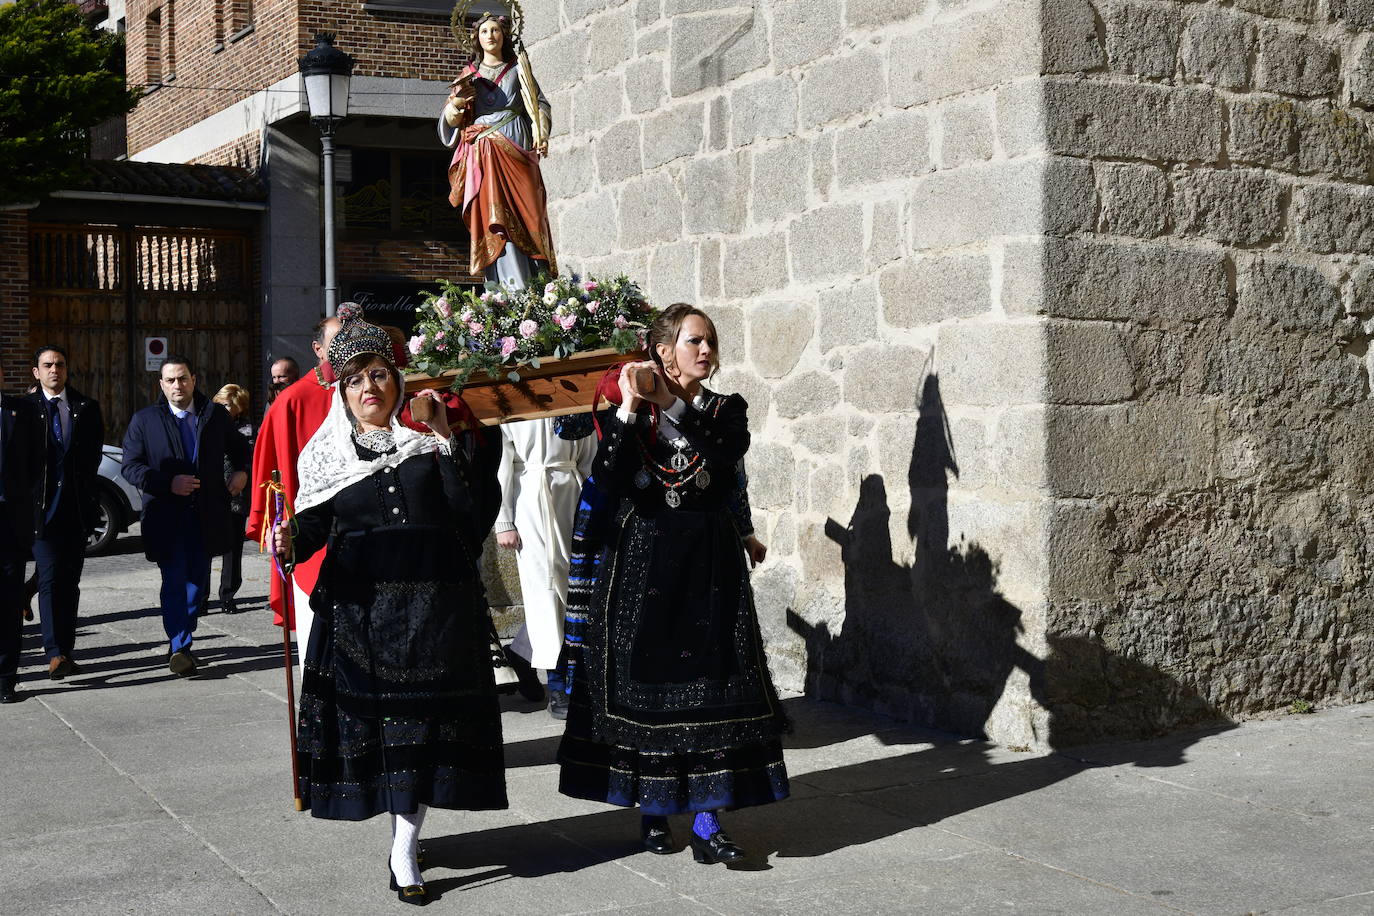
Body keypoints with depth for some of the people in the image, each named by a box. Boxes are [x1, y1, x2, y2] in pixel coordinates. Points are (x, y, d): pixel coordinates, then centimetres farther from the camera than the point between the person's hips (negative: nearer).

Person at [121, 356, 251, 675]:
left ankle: (182, 643, 23)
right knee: (174, 581, -9)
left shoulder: (217, 415, 8)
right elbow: (130, 466, -3)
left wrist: (242, 471, 1)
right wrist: (168, 483, -16)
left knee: (197, 580, 10)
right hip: (166, 515, -3)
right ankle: (179, 647, -10)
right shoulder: (144, 420, 1)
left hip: (206, 515, 3)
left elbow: (240, 449, 23)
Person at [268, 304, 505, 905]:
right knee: (373, 715, 2)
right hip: (360, 605, 1)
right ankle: (403, 843, 20)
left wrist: (445, 441, -10)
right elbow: (313, 529, 3)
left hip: (434, 603, -1)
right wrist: (290, 545, -18)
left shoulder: (430, 441, 6)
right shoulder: (326, 455, 9)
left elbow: (471, 510, -6)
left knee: (423, 717, -2)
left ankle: (405, 848, 5)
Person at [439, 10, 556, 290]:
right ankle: (515, 288, -20)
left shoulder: (518, 70, 17)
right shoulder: (469, 75, 19)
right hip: (482, 157, 0)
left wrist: (541, 134, -12)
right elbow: (451, 120, 12)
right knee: (496, 217, -12)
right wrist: (457, 102, -12)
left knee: (524, 212, -11)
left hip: (515, 150, 0)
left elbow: (539, 104, 7)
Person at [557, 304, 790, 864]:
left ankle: (707, 823, 0)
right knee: (644, 681, 4)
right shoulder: (626, 411, 1)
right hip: (642, 564, -1)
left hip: (708, 566, 1)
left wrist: (675, 402, -16)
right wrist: (630, 409, -18)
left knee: (709, 683, -3)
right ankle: (651, 812, 17)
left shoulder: (727, 411, 7)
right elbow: (607, 483, -15)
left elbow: (723, 460, -16)